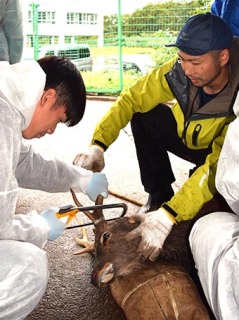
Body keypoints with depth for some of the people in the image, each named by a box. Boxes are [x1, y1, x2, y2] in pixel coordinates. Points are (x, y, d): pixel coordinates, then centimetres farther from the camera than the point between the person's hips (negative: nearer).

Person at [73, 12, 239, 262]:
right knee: (144, 115, -18)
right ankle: (159, 195, -1)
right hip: (188, 136, 5)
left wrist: (168, 216, -47)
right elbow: (131, 98, -19)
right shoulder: (179, 70, -25)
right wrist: (98, 145, -32)